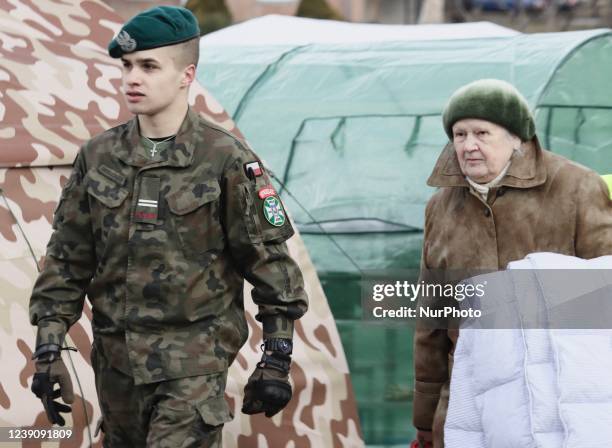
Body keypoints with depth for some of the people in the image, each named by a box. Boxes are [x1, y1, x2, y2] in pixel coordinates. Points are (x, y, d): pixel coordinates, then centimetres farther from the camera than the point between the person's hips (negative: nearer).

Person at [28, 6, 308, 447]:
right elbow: (67, 259, 8)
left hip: (194, 364, -5)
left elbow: (269, 260, -3)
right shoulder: (98, 156, 5)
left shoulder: (227, 161, -7)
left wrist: (277, 360, -4)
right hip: (116, 358, 5)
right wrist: (48, 350, 1)